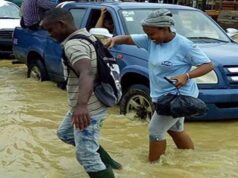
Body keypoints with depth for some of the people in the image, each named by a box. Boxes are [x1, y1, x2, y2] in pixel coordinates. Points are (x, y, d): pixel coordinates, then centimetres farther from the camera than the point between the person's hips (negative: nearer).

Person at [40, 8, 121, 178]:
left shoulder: (74, 45, -26)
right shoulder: (86, 35, 6)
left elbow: (87, 73, -45)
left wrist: (82, 105, -60)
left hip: (89, 109, -11)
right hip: (90, 105, 11)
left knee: (86, 156, -6)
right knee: (65, 132, 31)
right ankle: (107, 162, 36)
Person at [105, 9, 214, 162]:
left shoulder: (184, 45, -20)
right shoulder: (151, 40, -2)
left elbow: (208, 65, -16)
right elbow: (129, 39, -1)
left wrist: (187, 76, -30)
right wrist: (115, 39, -22)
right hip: (164, 96, 9)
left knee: (155, 131, -3)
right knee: (175, 130, 22)